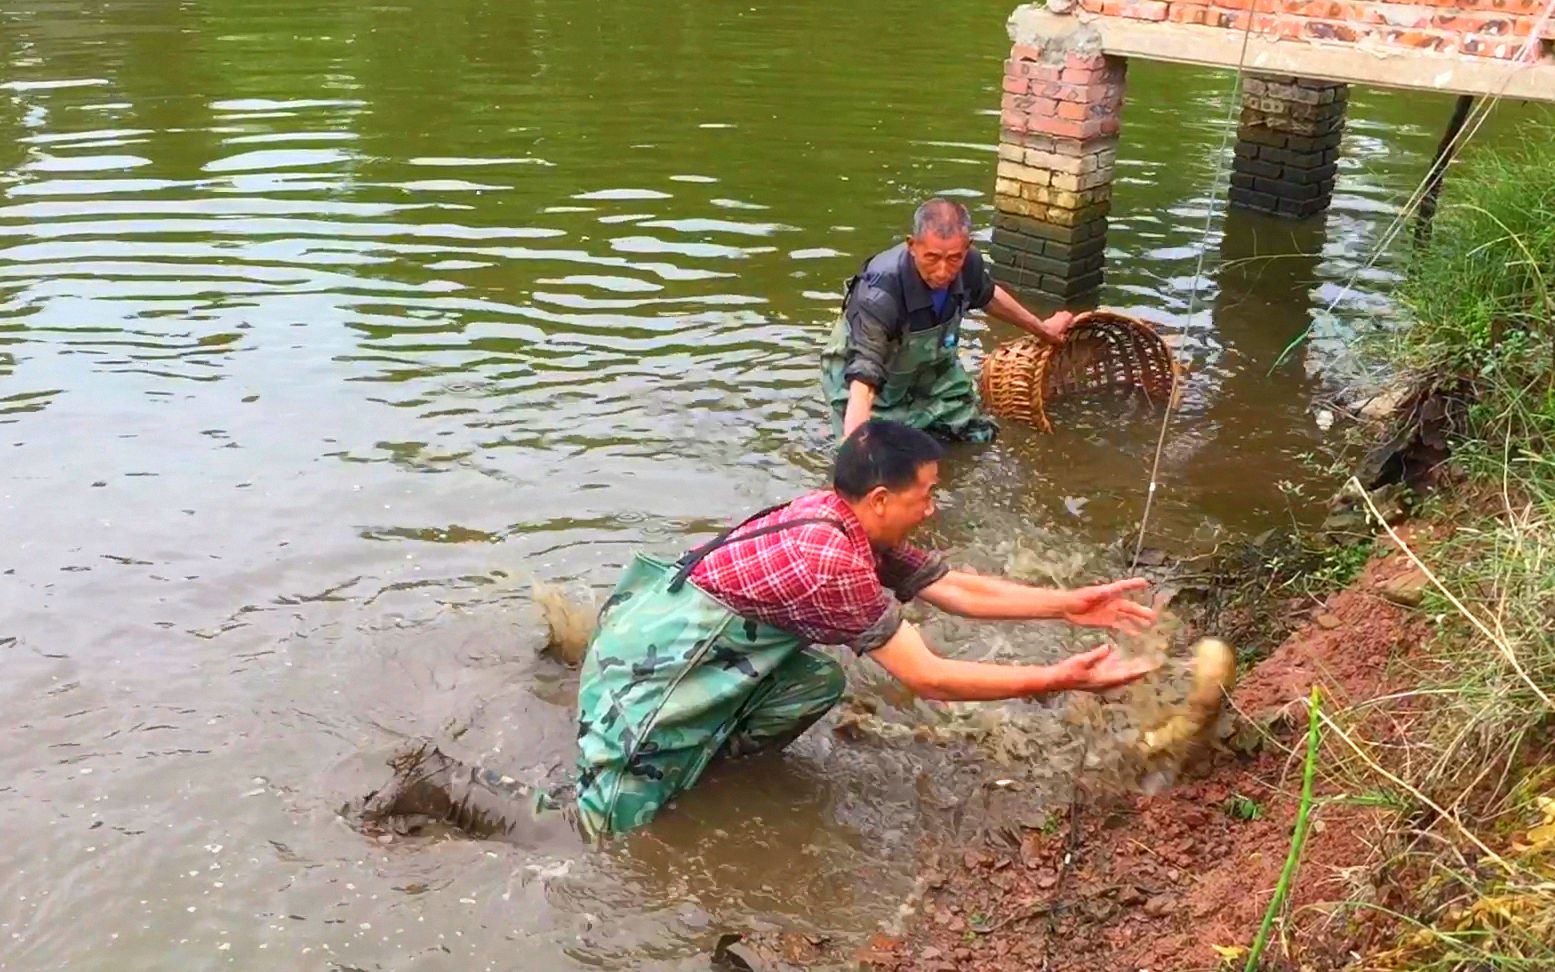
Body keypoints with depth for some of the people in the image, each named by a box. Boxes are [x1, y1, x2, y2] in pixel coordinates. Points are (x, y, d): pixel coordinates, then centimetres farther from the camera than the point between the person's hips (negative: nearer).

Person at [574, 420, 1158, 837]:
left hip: (692, 635, 9)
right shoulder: (835, 563, -27)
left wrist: (1069, 605, 4)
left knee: (819, 679, -3)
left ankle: (704, 749, 10)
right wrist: (1061, 679, -21)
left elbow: (957, 589, 8)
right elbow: (930, 680, -24)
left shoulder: (849, 526, 1)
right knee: (615, 828, -6)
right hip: (652, 656, -9)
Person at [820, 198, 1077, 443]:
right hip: (872, 375, -5)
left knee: (978, 437, 11)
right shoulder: (880, 293, -43)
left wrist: (1042, 329, 19)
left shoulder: (968, 264, -24)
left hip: (931, 367, 5)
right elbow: (863, 382, -48)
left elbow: (988, 297, 3)